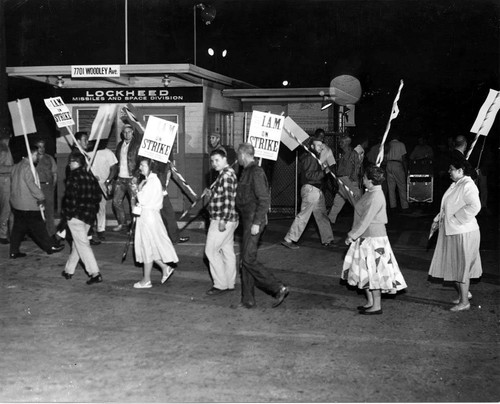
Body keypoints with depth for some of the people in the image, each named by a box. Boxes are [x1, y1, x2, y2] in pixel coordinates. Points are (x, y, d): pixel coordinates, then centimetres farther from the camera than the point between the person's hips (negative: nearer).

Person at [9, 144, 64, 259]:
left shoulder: (16, 167, 14)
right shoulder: (28, 167, -16)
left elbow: (12, 183, 19)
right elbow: (32, 185, -22)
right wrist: (41, 198, -15)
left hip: (16, 204, 9)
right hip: (29, 206, -9)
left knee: (18, 228, 11)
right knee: (38, 226, -1)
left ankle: (14, 251, 12)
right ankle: (50, 246, 8)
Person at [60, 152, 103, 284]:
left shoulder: (74, 177, -13)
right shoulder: (91, 177, 9)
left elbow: (70, 197, -17)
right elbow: (97, 196, 12)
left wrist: (66, 213, -8)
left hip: (76, 215, -8)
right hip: (89, 216, 8)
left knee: (82, 244, -6)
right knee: (77, 243, 19)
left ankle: (95, 273, -14)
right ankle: (69, 270, 30)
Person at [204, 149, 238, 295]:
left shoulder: (226, 175, -17)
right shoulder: (228, 173, 15)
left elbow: (229, 199, -24)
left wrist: (223, 220, -24)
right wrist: (212, 193, 15)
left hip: (221, 220, -10)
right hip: (229, 220, 10)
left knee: (211, 251, -5)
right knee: (228, 251, 13)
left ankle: (220, 284, -1)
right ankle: (230, 284, 19)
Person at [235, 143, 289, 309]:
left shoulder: (256, 172, -15)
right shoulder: (247, 171, 15)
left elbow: (265, 199, -20)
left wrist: (256, 222, -22)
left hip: (254, 220, -10)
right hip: (248, 220, 10)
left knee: (249, 259, -11)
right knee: (245, 259, 10)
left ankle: (279, 288, -4)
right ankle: (248, 299, 15)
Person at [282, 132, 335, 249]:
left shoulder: (314, 158, 19)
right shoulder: (309, 158, -13)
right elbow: (309, 175, -22)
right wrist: (323, 172, -20)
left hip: (317, 191, 10)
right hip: (310, 189, -10)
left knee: (322, 215, 14)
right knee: (303, 215, -10)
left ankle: (327, 239, 23)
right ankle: (288, 240, -7)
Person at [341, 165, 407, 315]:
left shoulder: (376, 197, -21)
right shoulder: (370, 193, 9)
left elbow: (365, 220, -22)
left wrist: (352, 235, -17)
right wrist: (353, 234, 18)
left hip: (373, 239, -10)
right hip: (365, 237, 10)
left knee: (373, 272, -2)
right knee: (365, 271, 15)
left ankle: (377, 306, 7)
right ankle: (370, 302, 25)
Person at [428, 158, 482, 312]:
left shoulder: (468, 186, -19)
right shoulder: (456, 185, 11)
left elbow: (475, 206, -31)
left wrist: (455, 217, -24)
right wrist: (438, 219, 10)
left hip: (463, 233, -9)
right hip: (451, 231, 9)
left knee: (461, 266, 0)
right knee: (454, 264, 17)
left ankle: (464, 302, 10)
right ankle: (464, 292, 32)